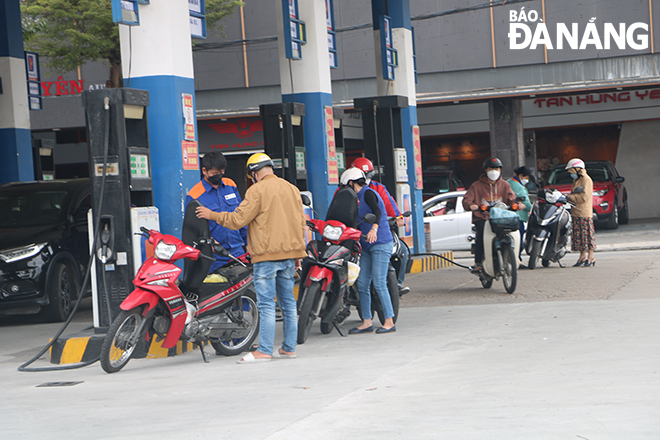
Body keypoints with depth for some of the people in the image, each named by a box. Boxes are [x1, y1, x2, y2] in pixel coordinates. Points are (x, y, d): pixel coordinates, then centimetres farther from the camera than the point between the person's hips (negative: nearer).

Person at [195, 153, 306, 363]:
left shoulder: (257, 190, -9)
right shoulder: (292, 189, 13)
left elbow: (238, 219, -11)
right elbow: (300, 222, 17)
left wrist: (212, 215, 3)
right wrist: (297, 253, 24)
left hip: (267, 254, -7)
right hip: (289, 254, 7)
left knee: (266, 304, -7)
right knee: (288, 302, 10)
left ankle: (264, 351, -9)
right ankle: (289, 348, 13)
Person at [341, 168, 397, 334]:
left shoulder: (368, 193, -8)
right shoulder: (361, 197, 20)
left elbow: (377, 211, -26)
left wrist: (374, 229, -43)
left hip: (381, 244, -10)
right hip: (367, 246, 10)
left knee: (379, 284, -11)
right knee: (362, 283, 5)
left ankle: (389, 322, -6)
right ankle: (367, 322, 8)